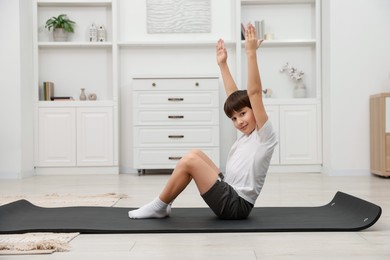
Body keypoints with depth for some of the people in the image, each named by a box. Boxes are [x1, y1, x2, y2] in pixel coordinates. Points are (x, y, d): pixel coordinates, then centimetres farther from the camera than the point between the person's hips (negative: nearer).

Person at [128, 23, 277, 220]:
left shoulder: (264, 136, -8)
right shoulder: (247, 135, 14)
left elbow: (254, 92, -19)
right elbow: (233, 96, 19)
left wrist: (251, 53, -23)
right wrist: (222, 64, 22)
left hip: (236, 205, -9)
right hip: (229, 194, 9)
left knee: (190, 160, -17)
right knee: (196, 154, 8)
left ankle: (159, 207, 0)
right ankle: (162, 204, 8)